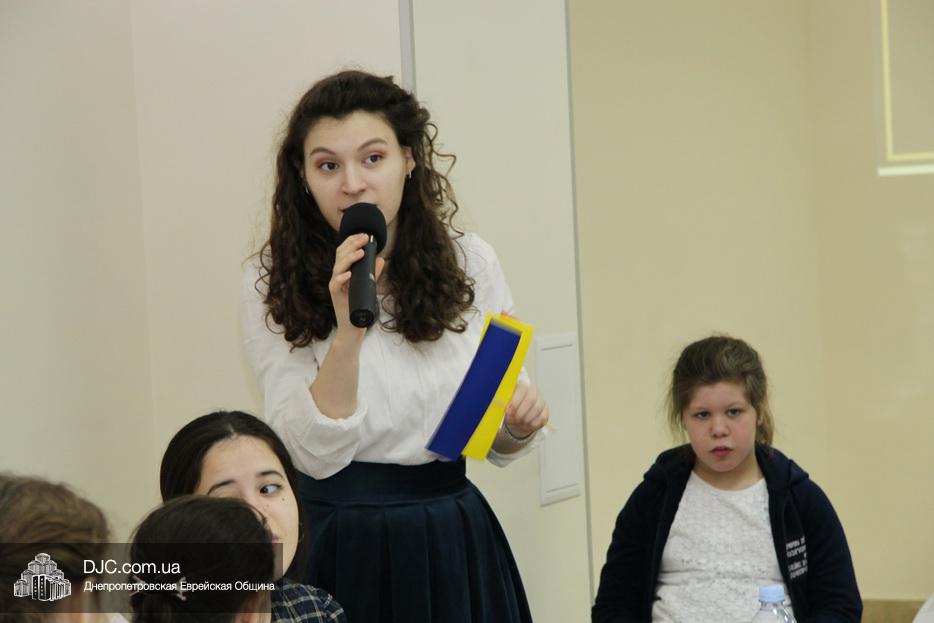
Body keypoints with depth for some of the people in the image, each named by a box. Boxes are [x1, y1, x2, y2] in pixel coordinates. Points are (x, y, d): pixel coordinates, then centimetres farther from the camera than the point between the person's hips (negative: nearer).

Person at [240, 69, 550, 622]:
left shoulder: (471, 262, -1)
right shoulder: (272, 286, -8)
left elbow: (499, 445, 7)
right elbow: (315, 454, -13)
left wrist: (522, 423, -15)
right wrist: (348, 331, -24)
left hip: (456, 541, 3)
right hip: (343, 548, -2)